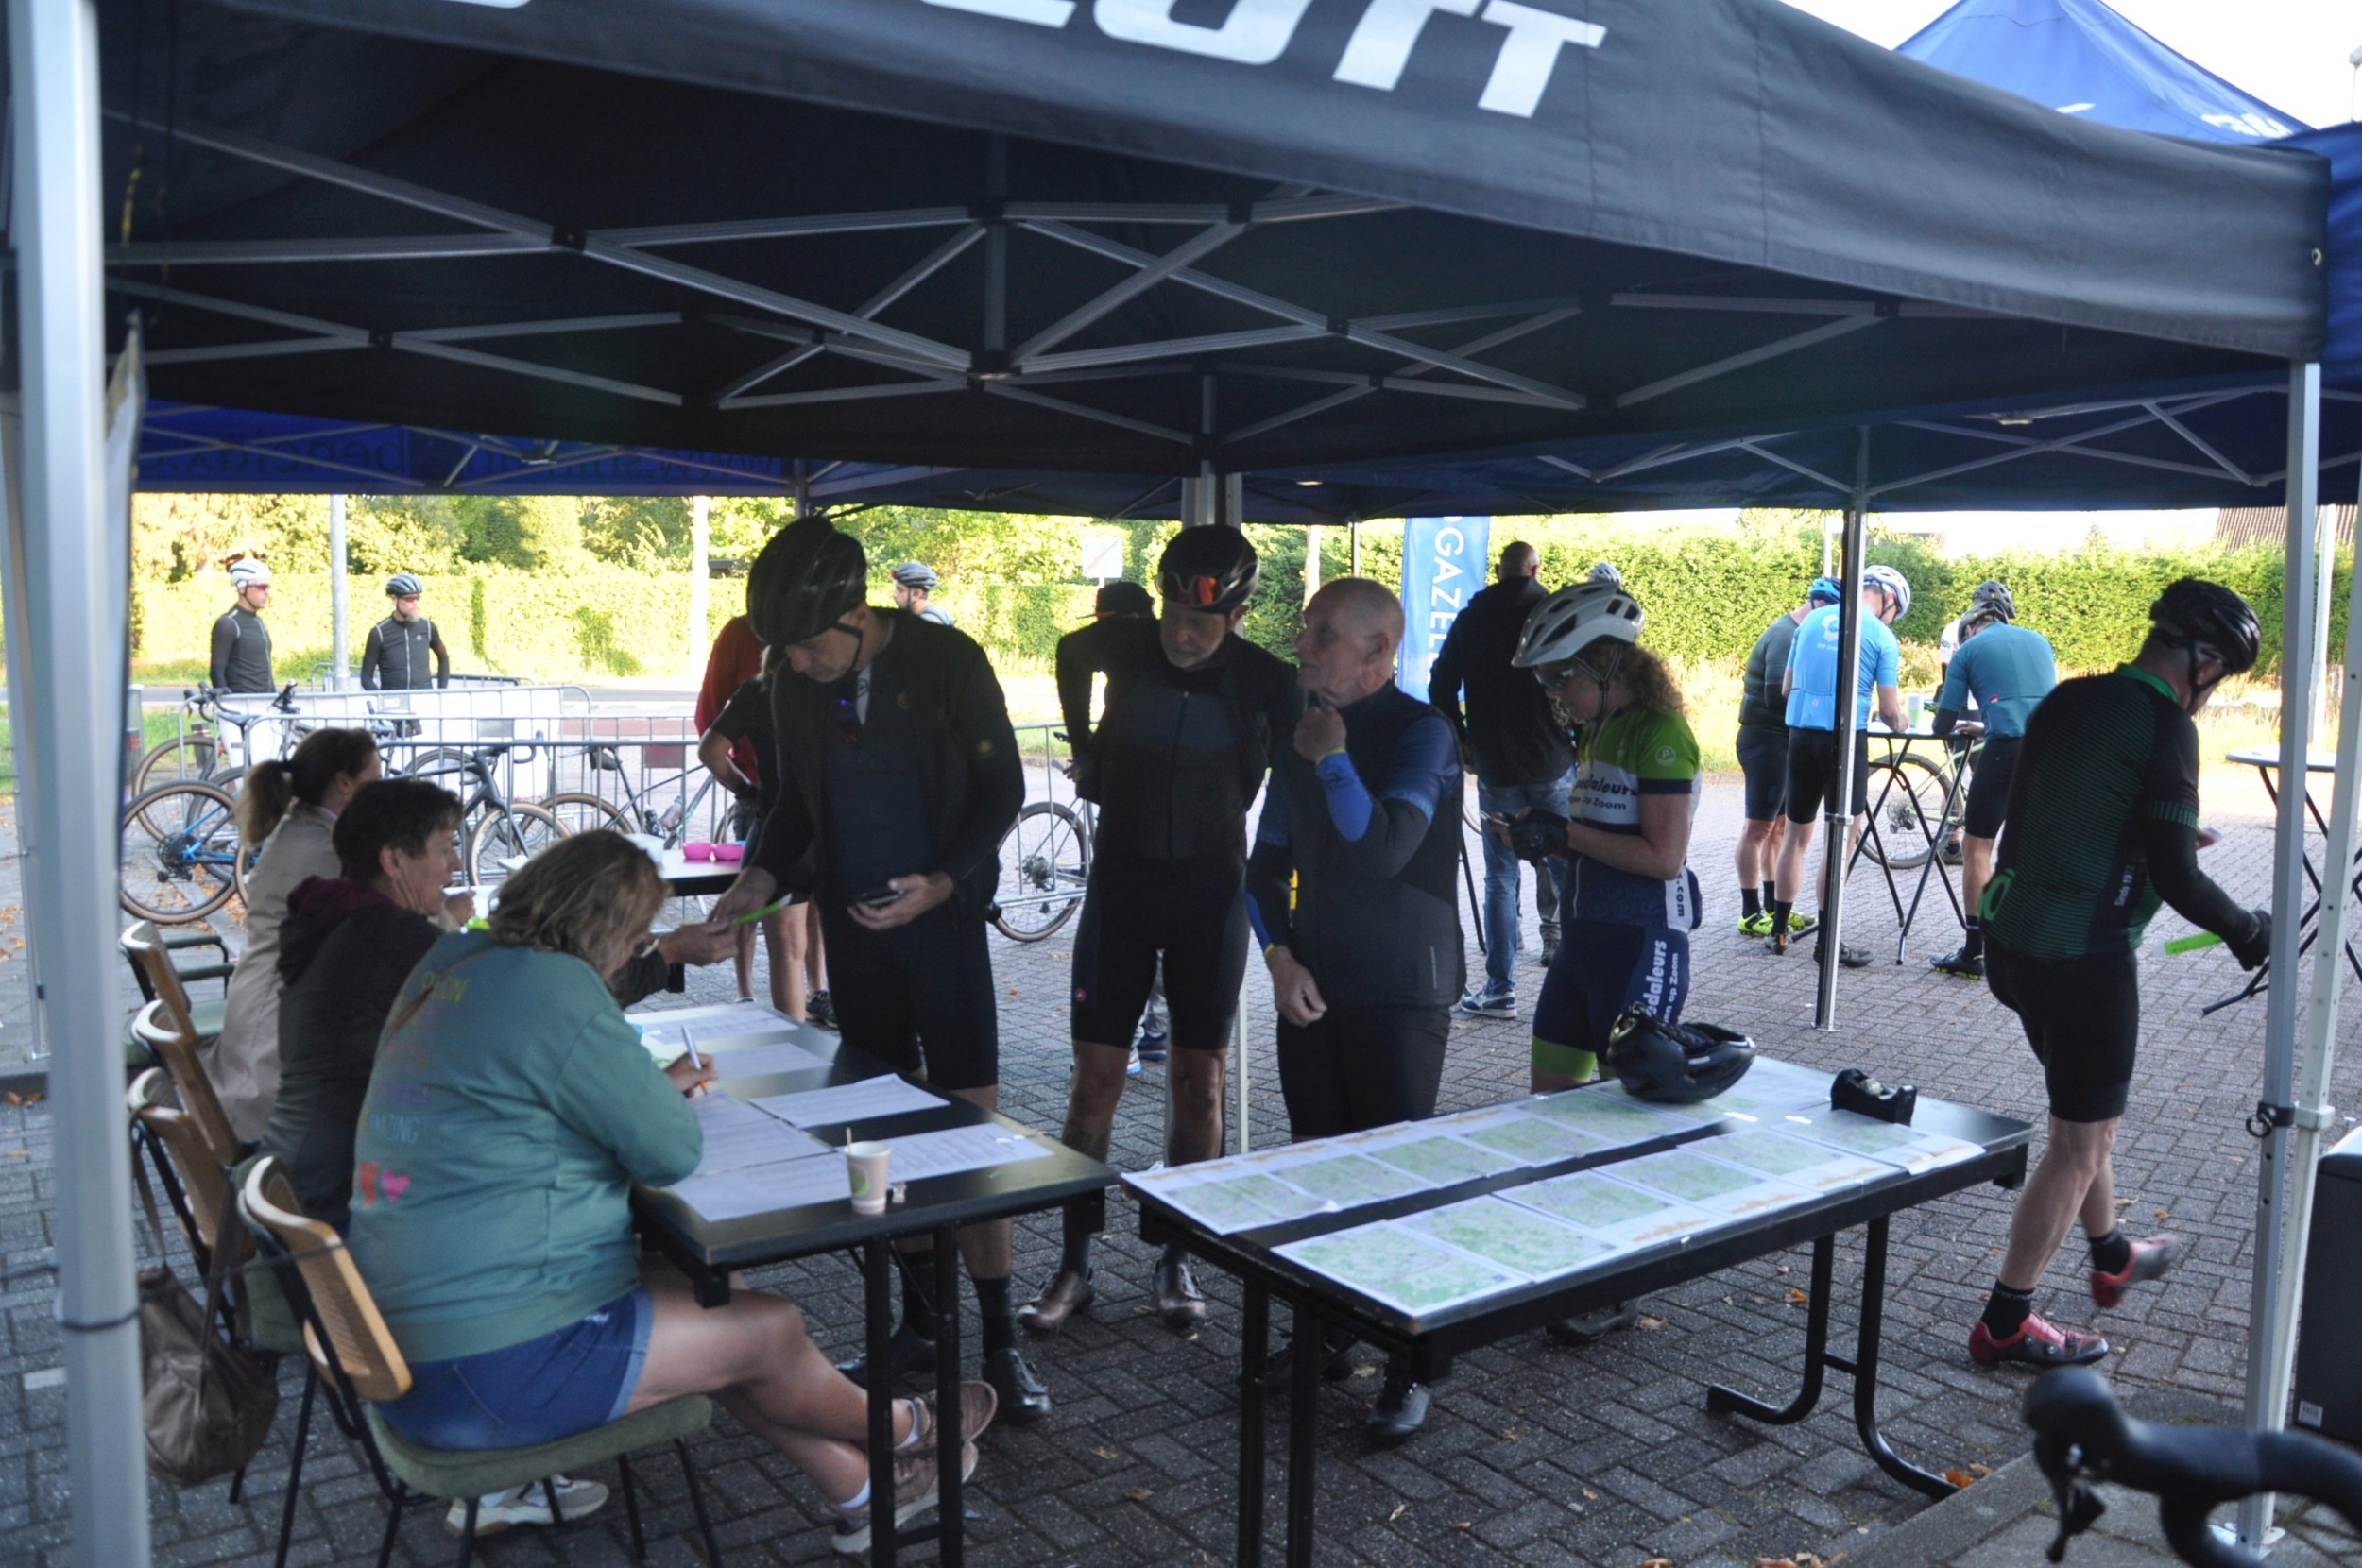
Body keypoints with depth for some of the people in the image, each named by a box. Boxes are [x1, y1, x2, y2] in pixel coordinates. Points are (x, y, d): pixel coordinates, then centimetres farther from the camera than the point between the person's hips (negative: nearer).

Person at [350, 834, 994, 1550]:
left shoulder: (448, 965, 6)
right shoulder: (554, 990, -22)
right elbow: (673, 1151, -17)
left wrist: (656, 1086, 10)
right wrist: (669, 1095, 5)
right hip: (486, 1371, -10)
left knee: (702, 1296, 18)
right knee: (770, 1330, 3)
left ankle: (858, 1490, 29)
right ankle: (903, 1430, 32)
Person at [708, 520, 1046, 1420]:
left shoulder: (948, 663, -11)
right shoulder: (795, 686, 2)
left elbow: (1002, 789, -6)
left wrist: (943, 883, -19)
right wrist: (762, 878, -4)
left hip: (942, 919, -4)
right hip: (853, 927, 4)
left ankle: (999, 1337, 7)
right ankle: (916, 1323, 22)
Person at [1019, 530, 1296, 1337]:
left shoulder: (1265, 682, -11)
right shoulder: (1125, 648, -8)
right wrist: (1087, 748, 17)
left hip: (1212, 892, 0)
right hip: (1122, 883, 1)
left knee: (1199, 1081, 7)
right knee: (1094, 1078, 1)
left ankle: (1177, 1261, 22)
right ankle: (1074, 1263, 13)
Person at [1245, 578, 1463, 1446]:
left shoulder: (1419, 733, -12)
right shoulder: (1302, 735, 8)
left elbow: (1383, 850, -25)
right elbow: (1268, 863, 12)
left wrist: (1332, 760, -19)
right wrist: (1280, 958, -1)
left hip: (1401, 993, -6)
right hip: (1313, 986, 6)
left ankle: (1410, 1366, 12)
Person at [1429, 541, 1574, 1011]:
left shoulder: (1470, 619, 5)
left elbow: (1441, 689, 4)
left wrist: (1462, 744, 12)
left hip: (1495, 769, 1)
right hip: (1554, 766, -1)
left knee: (1500, 878, 5)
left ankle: (1500, 985, 4)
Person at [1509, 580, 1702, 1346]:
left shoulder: (1660, 733, -15)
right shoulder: (1598, 731, 11)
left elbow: (1664, 856, -19)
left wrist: (1566, 831, -16)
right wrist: (1541, 832, 2)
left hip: (1642, 941, -9)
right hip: (1586, 932, 9)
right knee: (1550, 1098, 12)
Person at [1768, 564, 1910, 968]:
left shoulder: (1811, 621, 11)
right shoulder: (1882, 637, -3)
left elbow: (1786, 688, 15)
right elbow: (1889, 710, -3)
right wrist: (1898, 725, 18)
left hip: (1800, 734, 5)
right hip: (1845, 738, -5)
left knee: (1796, 836, 13)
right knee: (1842, 836, 2)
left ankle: (1778, 932, 17)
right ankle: (1825, 938, 1)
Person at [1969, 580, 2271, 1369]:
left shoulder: (2066, 702, 8)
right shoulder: (2165, 728, -15)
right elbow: (2176, 879, -17)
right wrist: (2252, 931, 0)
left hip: (2013, 938, 8)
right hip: (2085, 956, -8)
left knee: (2084, 1112, 27)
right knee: (2081, 1142, 5)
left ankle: (2112, 1259, 48)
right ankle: (2005, 1324, 11)